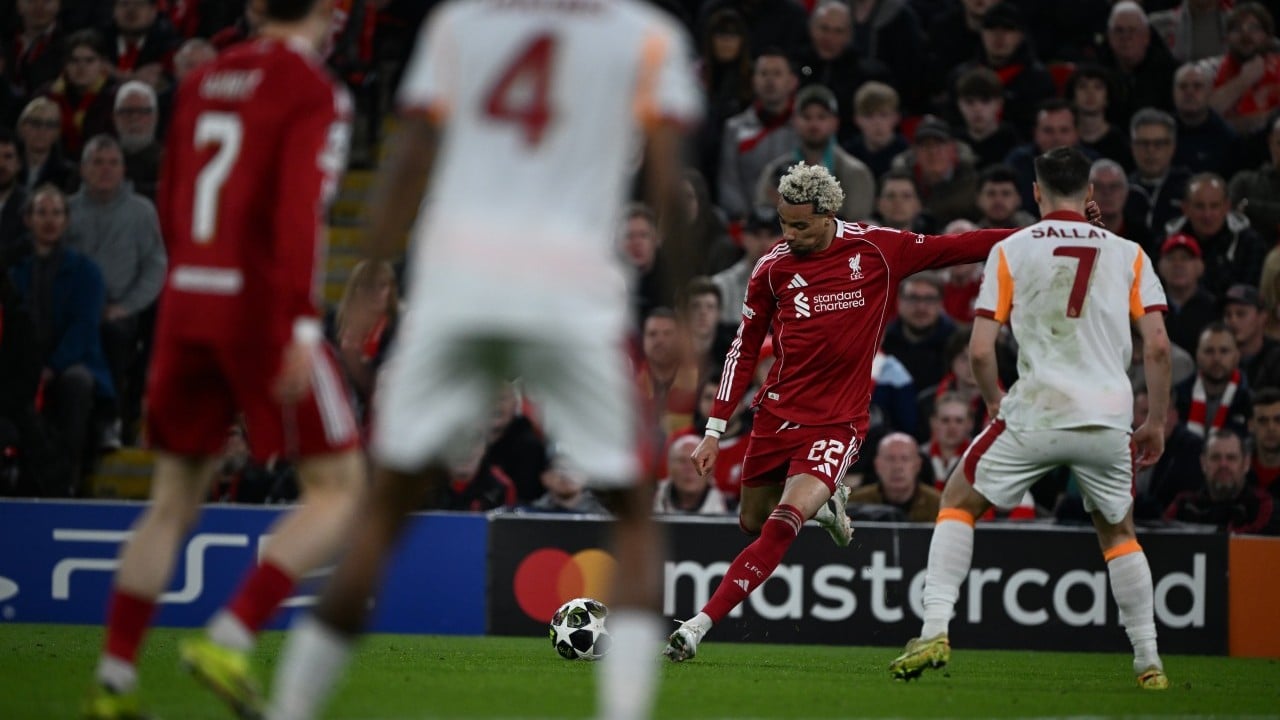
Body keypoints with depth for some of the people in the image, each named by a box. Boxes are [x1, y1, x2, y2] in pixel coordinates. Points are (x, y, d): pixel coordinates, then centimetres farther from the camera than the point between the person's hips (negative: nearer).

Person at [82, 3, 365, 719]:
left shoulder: (204, 82, 14)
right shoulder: (315, 93, -7)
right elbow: (300, 209, -20)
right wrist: (303, 326, -25)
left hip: (187, 303, 7)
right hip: (266, 311, -7)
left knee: (174, 502, 15)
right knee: (340, 490, 2)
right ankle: (229, 640, -13)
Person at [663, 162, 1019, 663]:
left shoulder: (878, 249, -6)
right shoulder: (773, 268, -1)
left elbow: (957, 247, 1)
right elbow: (744, 350, 7)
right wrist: (715, 430, 4)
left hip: (837, 422, -3)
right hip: (777, 412, 3)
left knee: (781, 526, -20)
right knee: (752, 522, 14)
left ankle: (699, 626, -20)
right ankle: (826, 502, 45)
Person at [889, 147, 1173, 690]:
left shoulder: (1010, 251, 3)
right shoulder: (1127, 254, 8)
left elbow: (980, 350, -1)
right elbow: (1157, 345, 1)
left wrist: (994, 399, 18)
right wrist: (1156, 422, 12)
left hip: (1035, 414, -2)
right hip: (1109, 420, 2)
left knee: (959, 501, 17)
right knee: (1118, 532, 24)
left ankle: (934, 631, 2)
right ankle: (1149, 663, 18)